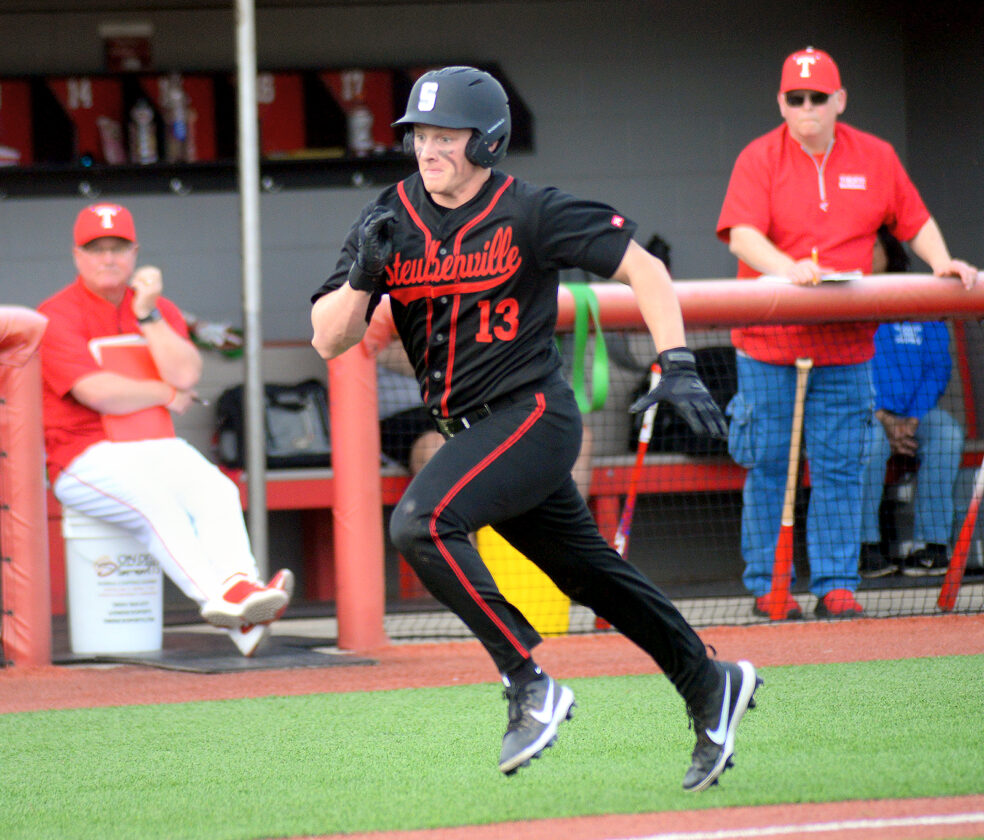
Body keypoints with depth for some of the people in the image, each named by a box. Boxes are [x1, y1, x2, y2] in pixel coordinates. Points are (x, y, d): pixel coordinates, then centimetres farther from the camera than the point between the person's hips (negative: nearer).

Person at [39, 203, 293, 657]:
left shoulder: (160, 310, 15)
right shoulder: (58, 316, -3)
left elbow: (185, 375, -3)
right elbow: (98, 393, -16)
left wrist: (147, 314, -10)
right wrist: (165, 394, -2)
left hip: (158, 446, 5)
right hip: (86, 457, -5)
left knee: (218, 490, -25)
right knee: (155, 501, -33)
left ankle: (237, 583, -49)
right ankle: (217, 599, -50)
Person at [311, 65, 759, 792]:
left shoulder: (530, 214, -11)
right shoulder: (390, 222, 4)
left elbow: (643, 267, -8)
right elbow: (329, 340, 1)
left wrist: (676, 365, -18)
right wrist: (364, 275, -18)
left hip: (532, 413, -7)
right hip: (474, 431, 7)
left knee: (421, 522, -25)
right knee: (591, 574, 15)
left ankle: (529, 684, -18)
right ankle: (709, 688, 30)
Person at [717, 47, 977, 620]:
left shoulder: (875, 158, 6)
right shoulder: (759, 159, -3)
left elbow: (915, 222, 13)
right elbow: (742, 235, -16)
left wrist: (941, 262, -7)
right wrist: (786, 268, -34)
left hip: (846, 343, 2)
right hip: (768, 341, -2)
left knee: (839, 466, 1)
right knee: (768, 464, 2)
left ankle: (836, 584, 4)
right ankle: (767, 586, 9)